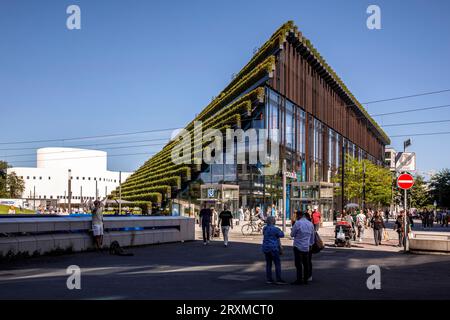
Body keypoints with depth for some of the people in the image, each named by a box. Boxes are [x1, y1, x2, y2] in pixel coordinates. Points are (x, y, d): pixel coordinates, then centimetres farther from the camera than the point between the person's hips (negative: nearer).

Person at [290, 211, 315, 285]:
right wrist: (311, 244, 25)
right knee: (306, 263, 11)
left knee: (298, 263, -2)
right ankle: (306, 279, 14)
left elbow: (292, 234, -5)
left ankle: (299, 280, -3)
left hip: (298, 246, -6)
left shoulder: (298, 223, -12)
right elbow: (312, 236, 15)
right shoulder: (310, 224, 8)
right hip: (307, 247, 6)